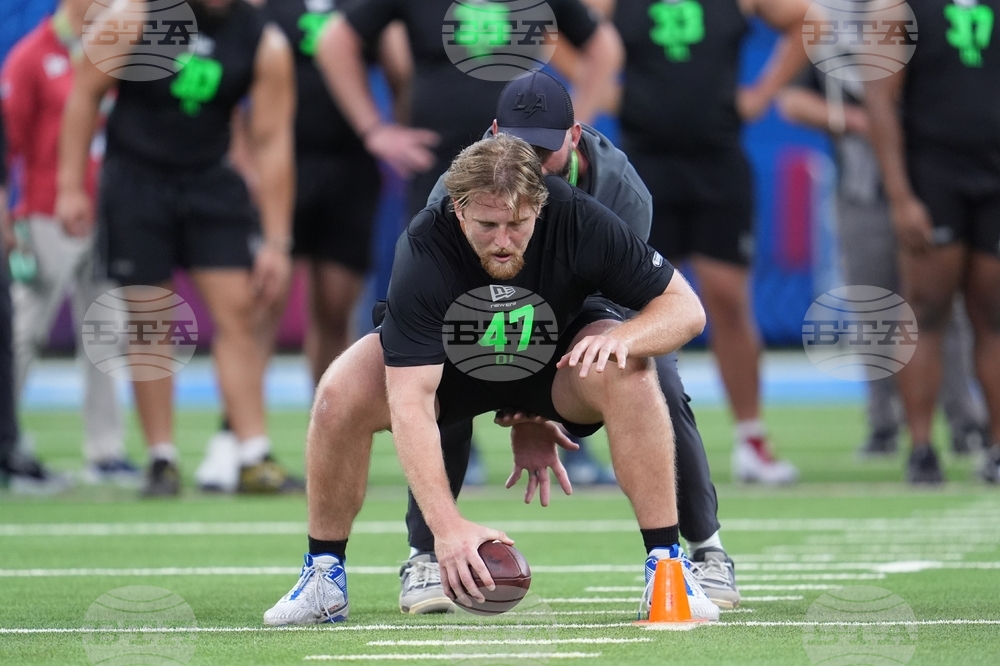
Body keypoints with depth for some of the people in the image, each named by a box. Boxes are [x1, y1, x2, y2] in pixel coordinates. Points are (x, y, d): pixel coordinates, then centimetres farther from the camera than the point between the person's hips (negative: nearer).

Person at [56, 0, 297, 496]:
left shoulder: (266, 45, -8)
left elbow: (272, 141, -5)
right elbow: (85, 92, -4)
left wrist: (277, 241, -7)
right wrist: (70, 185, -7)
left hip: (209, 181, 2)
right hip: (135, 180, -2)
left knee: (239, 312, -8)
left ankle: (254, 457, -7)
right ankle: (161, 461, 7)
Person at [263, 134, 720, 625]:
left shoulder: (579, 222, -31)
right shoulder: (424, 250, -35)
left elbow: (685, 308, -21)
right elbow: (409, 400, -40)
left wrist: (624, 337, -44)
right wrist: (446, 523, -50)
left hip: (558, 362, 0)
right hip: (448, 363, 0)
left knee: (628, 375, -32)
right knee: (341, 393, -25)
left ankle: (665, 563, -20)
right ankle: (324, 575, -5)